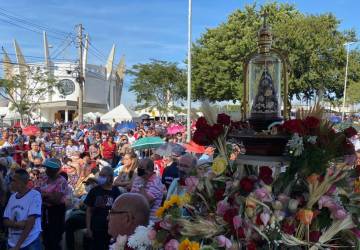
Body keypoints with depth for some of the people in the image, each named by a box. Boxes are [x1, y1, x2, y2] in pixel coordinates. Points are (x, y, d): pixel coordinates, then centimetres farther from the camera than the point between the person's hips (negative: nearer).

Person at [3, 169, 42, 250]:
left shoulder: (35, 195, -12)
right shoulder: (12, 197, 6)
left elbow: (30, 222, -15)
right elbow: (6, 221, 6)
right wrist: (17, 224, -15)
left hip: (30, 243, -5)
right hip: (12, 243, 5)